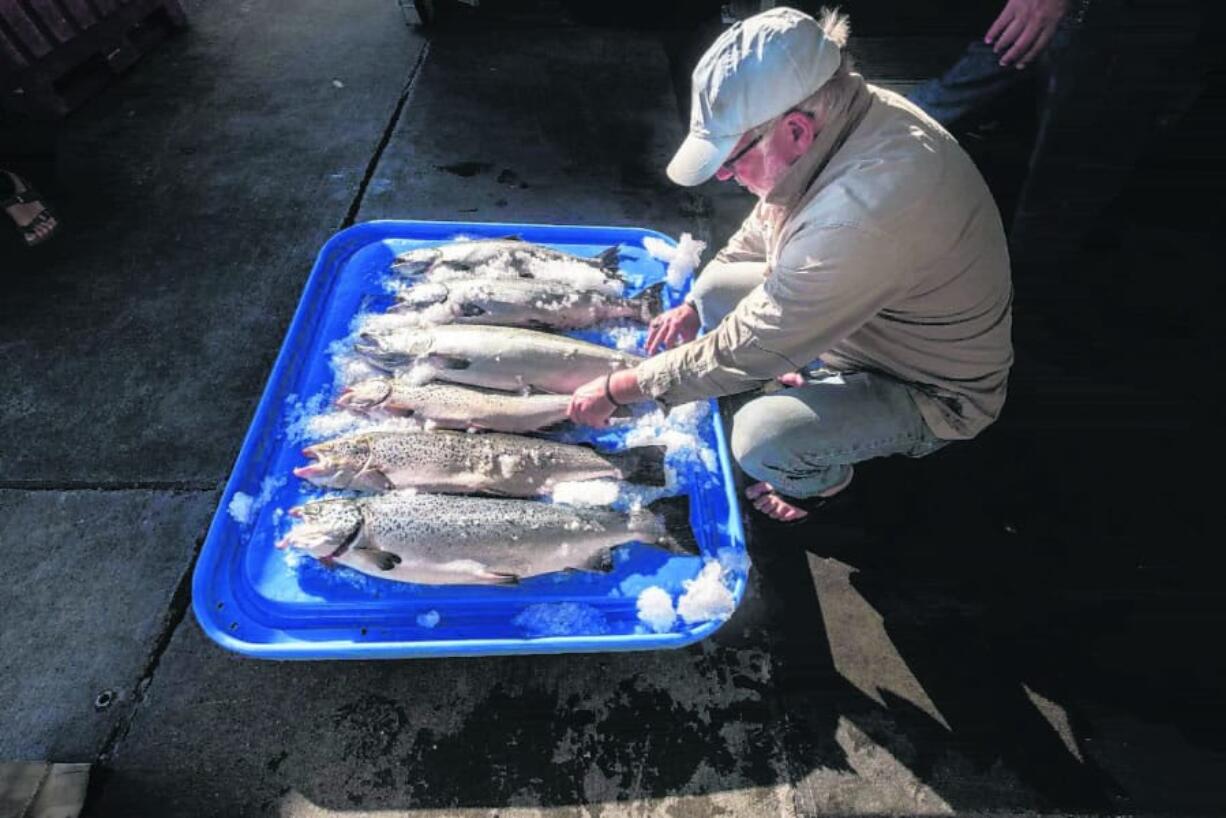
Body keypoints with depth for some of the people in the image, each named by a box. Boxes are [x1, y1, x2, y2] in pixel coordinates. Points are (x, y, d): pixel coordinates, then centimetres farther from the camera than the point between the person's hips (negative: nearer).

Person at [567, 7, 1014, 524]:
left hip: (934, 391, -7)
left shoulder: (866, 212, -39)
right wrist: (693, 305, 3)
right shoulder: (835, 114, -12)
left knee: (761, 440, -30)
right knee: (715, 287, 1)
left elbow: (745, 351, -31)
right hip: (860, 317, 8)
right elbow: (765, 226, 8)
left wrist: (617, 390, -20)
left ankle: (825, 479, 7)